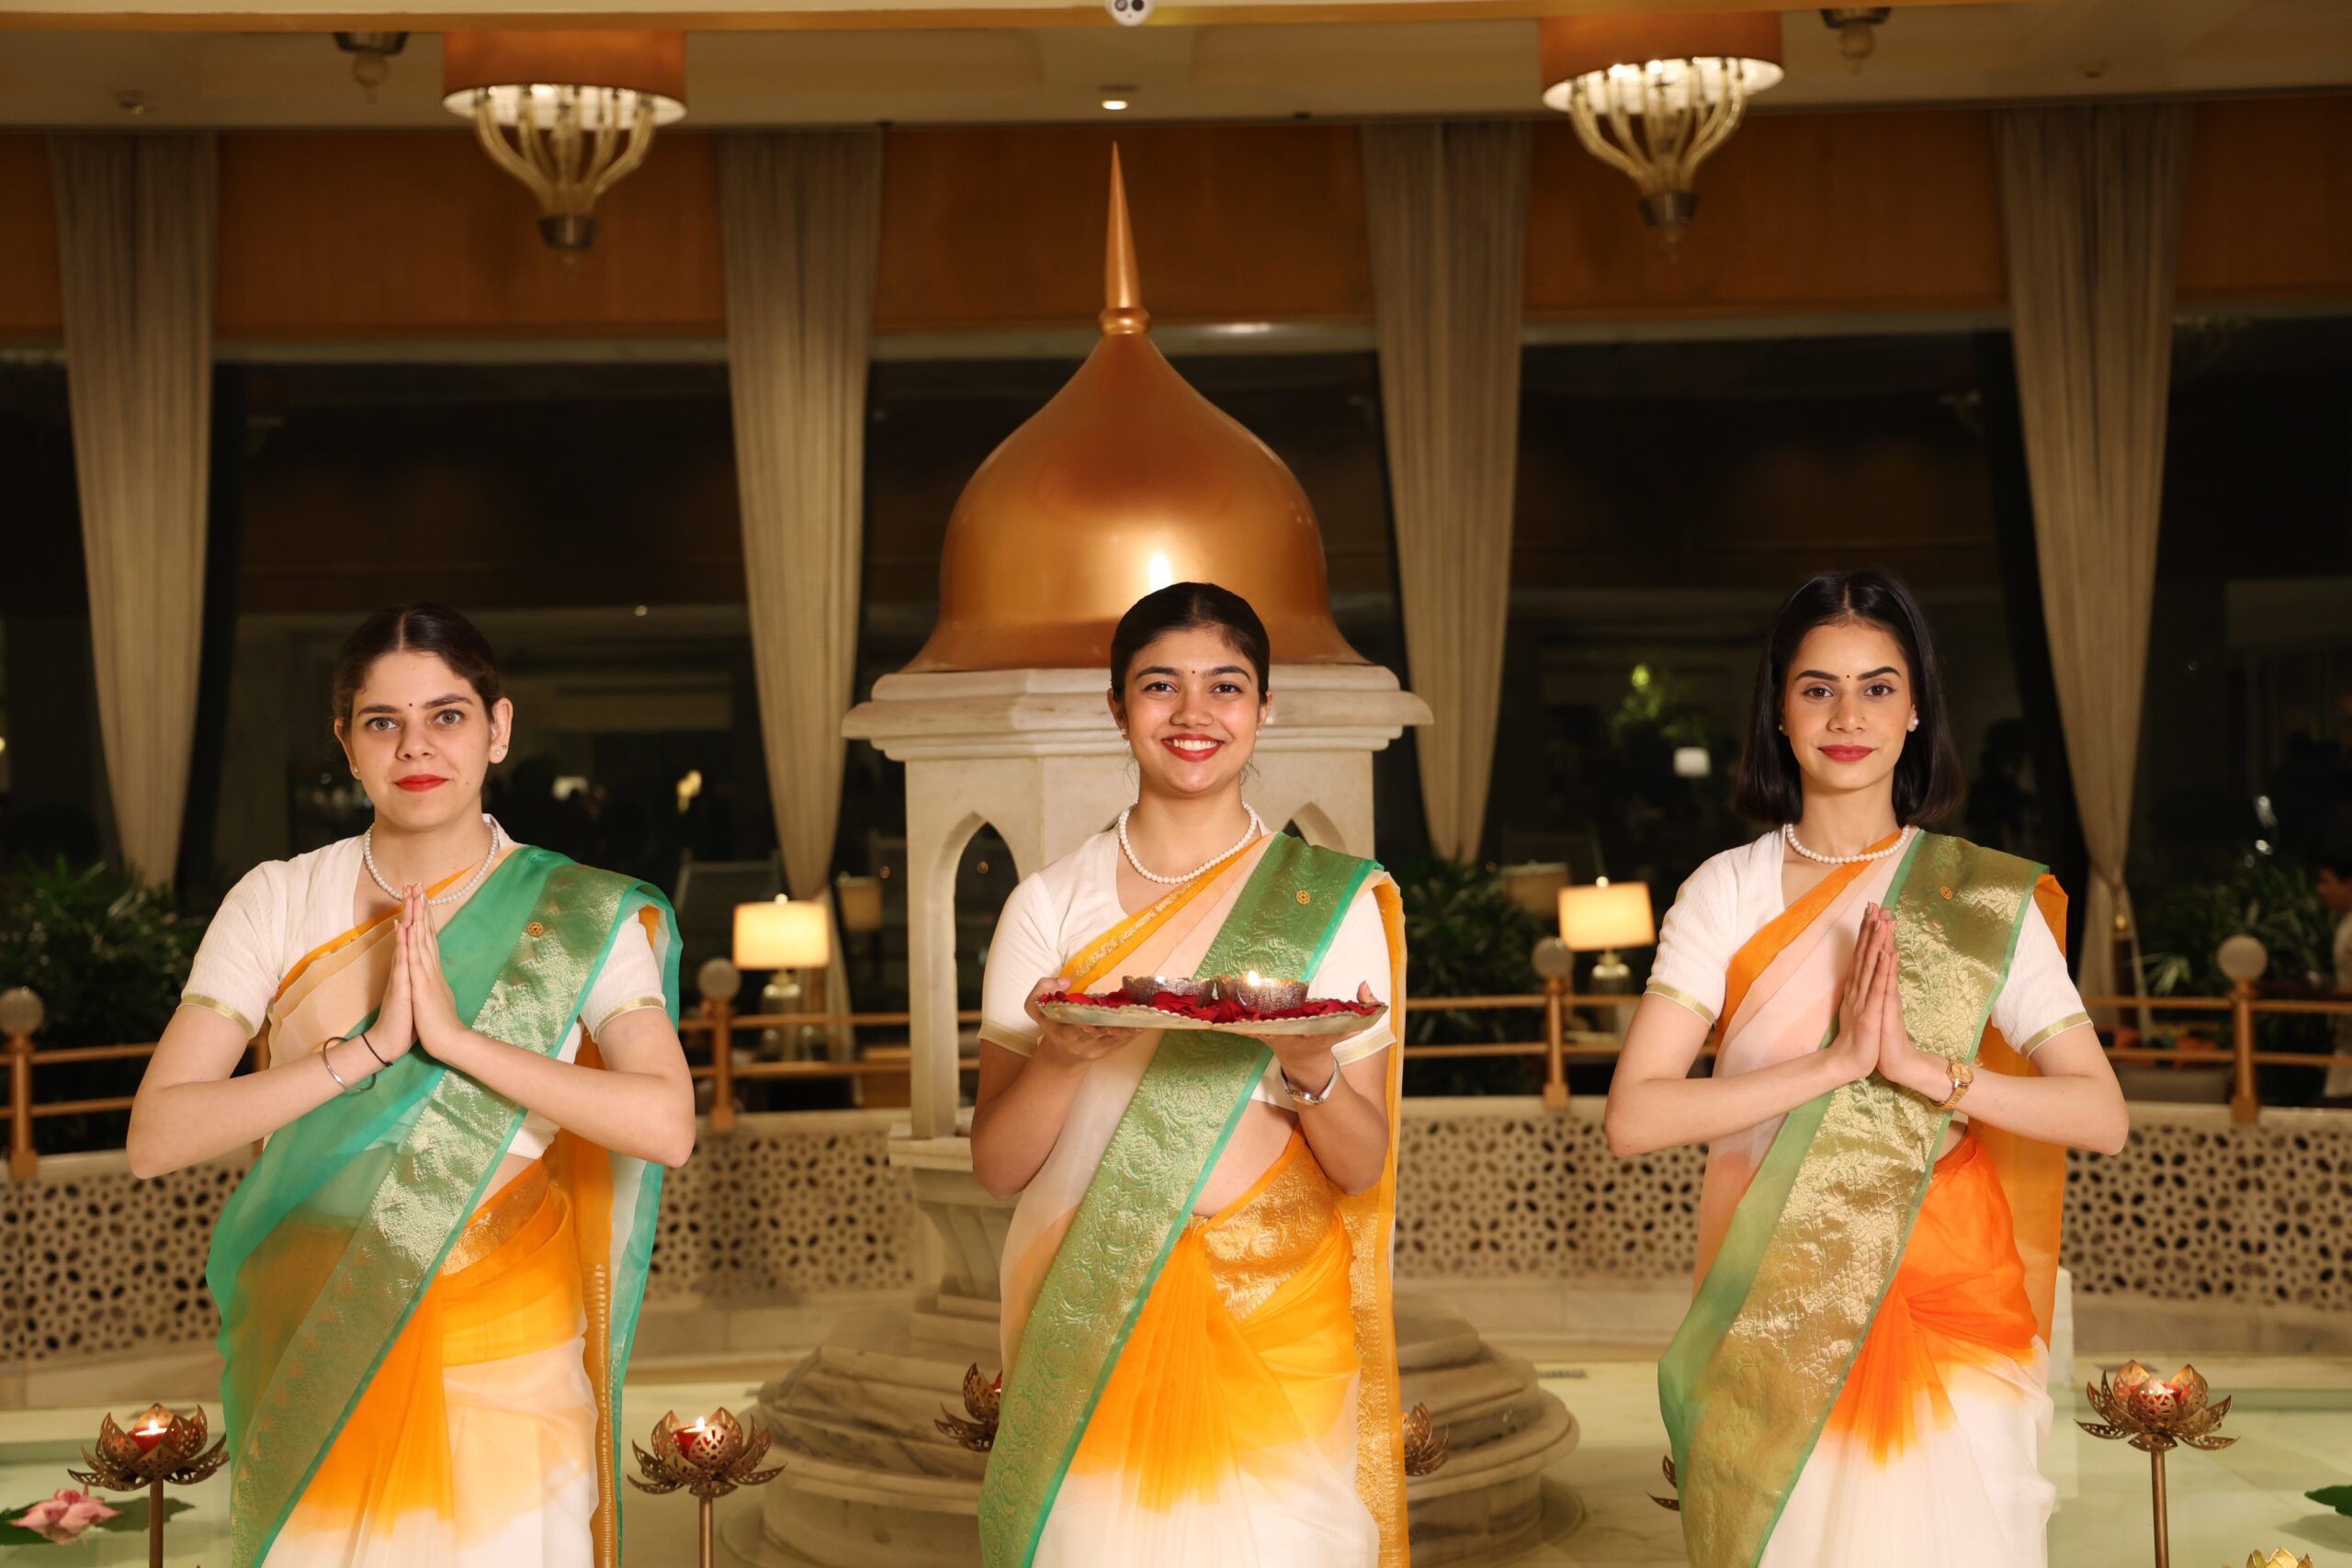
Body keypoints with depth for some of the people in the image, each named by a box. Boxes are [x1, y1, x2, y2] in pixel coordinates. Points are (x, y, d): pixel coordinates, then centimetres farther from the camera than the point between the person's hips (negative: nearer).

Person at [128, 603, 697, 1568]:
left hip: (507, 1373, -1)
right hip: (317, 1369, 1)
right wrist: (366, 1049, -19)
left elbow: (667, 1125, -18)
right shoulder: (277, 903, -1)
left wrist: (457, 1038, -22)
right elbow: (154, 1139, -10)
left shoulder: (579, 919, -4)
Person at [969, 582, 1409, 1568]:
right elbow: (996, 1167, -1)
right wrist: (1059, 1054, -20)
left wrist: (1313, 1071, -21)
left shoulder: (1335, 903, 1)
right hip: (1092, 1334, 1)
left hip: (1275, 1333, 0)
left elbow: (1364, 1169, -1)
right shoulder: (1051, 904, 2)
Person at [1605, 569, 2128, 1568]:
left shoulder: (1985, 901, 1)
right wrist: (1834, 1062, -19)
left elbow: (2102, 1117, -7)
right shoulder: (1727, 893, 0)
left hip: (1945, 1314, 0)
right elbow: (1632, 1119, -11)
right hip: (1775, 1325, 0)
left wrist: (1920, 1066, -20)